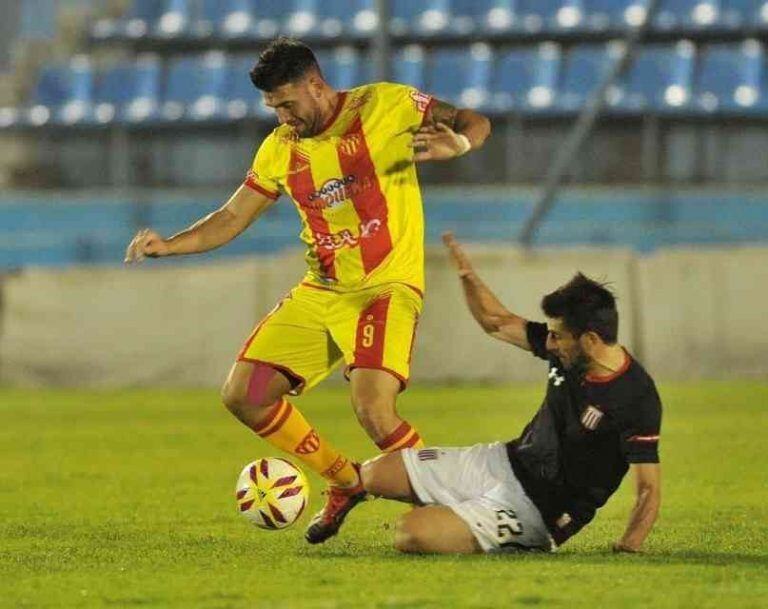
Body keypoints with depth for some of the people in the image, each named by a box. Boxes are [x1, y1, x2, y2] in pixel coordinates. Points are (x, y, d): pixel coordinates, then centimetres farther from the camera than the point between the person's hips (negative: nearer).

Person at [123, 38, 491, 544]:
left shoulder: (384, 105, -7)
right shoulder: (281, 148, 8)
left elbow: (474, 123, -4)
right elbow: (233, 218, 14)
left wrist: (457, 144, -28)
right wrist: (170, 246, -1)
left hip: (386, 287, -7)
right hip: (318, 293, 7)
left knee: (373, 410, -27)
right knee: (244, 397, 2)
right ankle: (346, 482, 18)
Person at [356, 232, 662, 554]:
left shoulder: (637, 401, -26)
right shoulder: (568, 352, -4)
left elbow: (649, 490, -25)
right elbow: (496, 322, 10)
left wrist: (626, 550, -37)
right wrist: (467, 274, -5)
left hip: (535, 511, -7)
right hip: (504, 463, 7)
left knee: (410, 534, -22)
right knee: (375, 474, 1)